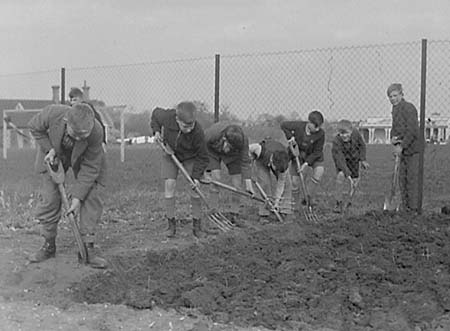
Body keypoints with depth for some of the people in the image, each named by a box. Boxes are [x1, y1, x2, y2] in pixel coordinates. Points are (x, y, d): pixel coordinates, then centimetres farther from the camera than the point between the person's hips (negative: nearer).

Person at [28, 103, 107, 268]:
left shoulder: (96, 132, -38)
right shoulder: (52, 113, -37)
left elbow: (90, 168, -27)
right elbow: (34, 127, -12)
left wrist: (77, 197, -26)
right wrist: (48, 148, -23)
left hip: (85, 158, -1)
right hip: (55, 154, 1)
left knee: (92, 198, -12)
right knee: (49, 198, -2)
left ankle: (87, 250, -5)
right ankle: (49, 245, 14)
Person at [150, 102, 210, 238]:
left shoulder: (197, 132, -35)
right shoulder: (167, 117, -32)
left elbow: (202, 157, -20)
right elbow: (155, 113, -5)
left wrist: (196, 176, -26)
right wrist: (156, 131, -16)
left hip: (190, 157, -1)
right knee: (169, 184, -11)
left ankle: (197, 225, 6)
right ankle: (171, 224, 0)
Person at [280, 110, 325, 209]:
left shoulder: (321, 133, -25)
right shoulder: (299, 126, -24)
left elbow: (317, 152, -19)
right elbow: (283, 125, -7)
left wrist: (306, 164, -26)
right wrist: (290, 137, -19)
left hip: (313, 157, -1)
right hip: (298, 155, 1)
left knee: (319, 170, -28)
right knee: (295, 180, -1)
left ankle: (309, 197, -18)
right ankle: (295, 204, 17)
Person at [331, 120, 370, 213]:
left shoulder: (356, 133, -27)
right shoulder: (336, 142, -37)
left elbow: (362, 145, -6)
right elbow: (340, 160, -38)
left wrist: (362, 159, -6)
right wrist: (348, 175, -43)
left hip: (354, 158, 4)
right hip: (341, 159, -4)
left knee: (355, 179, 8)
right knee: (340, 175, -26)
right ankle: (339, 202, -16)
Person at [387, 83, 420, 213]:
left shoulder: (408, 108, -14)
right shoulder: (395, 109, 14)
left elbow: (412, 130, -21)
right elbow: (394, 128, 20)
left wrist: (402, 146, -20)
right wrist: (393, 139, -2)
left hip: (413, 148, -9)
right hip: (403, 150, 9)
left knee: (412, 178, -5)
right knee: (402, 177, 11)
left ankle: (414, 207, 2)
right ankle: (405, 206, 19)